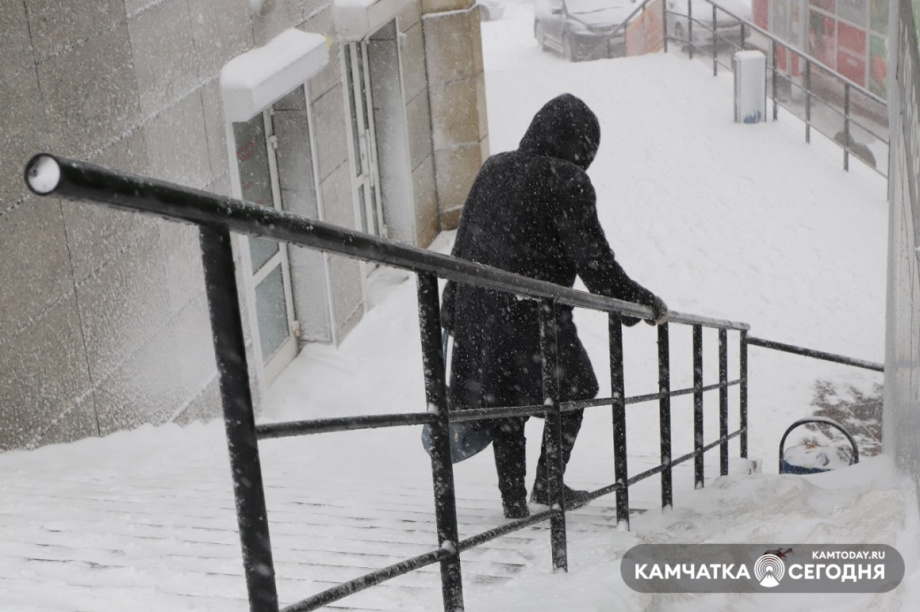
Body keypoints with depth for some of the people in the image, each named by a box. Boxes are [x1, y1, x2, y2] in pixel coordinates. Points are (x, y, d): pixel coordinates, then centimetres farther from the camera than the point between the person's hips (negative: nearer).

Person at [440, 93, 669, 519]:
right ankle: (546, 483, 14)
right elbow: (594, 261, -11)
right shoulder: (567, 181, -10)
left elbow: (462, 248, 12)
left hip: (478, 314, 6)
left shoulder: (492, 170, 10)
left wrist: (452, 314, 18)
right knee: (574, 388, 17)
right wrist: (645, 305, -1)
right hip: (536, 315, -6)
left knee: (503, 402, 17)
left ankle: (512, 498, 19)